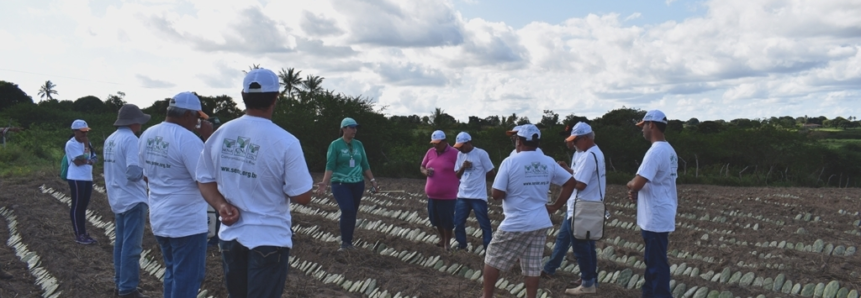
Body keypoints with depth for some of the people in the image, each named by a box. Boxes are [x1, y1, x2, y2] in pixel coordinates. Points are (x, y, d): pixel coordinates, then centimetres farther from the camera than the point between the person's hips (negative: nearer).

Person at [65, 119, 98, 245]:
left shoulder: (86, 143, 15)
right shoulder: (71, 144, -11)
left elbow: (94, 158, 10)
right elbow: (79, 161, -17)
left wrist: (87, 161, -11)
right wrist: (86, 146, -12)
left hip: (88, 178, 8)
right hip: (76, 179, -8)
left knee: (83, 206, 12)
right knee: (77, 206, -2)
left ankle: (84, 233, 18)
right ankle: (78, 235, 2)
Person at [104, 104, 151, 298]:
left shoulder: (110, 140, 8)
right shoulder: (130, 139, -18)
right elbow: (134, 172, -24)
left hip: (117, 199, 9)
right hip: (133, 200, -9)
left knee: (121, 243, 17)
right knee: (131, 247, -3)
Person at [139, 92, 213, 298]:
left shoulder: (147, 135, 5)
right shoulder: (187, 139, -20)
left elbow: (146, 175, 16)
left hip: (159, 218, 8)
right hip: (187, 222, -8)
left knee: (172, 272, 23)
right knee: (187, 279, 4)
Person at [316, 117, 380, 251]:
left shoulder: (358, 144, 8)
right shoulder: (335, 145, -6)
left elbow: (365, 165, 14)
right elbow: (330, 166, -10)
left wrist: (372, 180, 12)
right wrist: (324, 183, -20)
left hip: (357, 184, 5)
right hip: (341, 184, -5)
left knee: (353, 213, 7)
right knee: (347, 211, -18)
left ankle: (349, 242, 19)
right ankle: (344, 242, -6)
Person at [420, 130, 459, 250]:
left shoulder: (454, 153, -10)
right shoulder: (430, 152, 8)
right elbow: (422, 167, 17)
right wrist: (426, 172, -5)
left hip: (448, 195, -6)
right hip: (432, 194, 6)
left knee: (447, 219, 2)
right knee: (436, 219, 14)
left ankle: (447, 242, 19)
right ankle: (442, 239, 35)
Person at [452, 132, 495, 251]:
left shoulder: (481, 153, -11)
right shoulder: (460, 155, 7)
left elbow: (491, 173, -6)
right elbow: (457, 175, 9)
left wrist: (479, 178, 6)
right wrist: (463, 168, -10)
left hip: (478, 196, -6)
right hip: (462, 196, 6)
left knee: (484, 224, 1)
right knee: (458, 223, 11)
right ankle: (461, 246, 28)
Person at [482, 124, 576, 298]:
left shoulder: (510, 162, -12)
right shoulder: (548, 162, 3)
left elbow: (497, 194, -14)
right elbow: (570, 183, 9)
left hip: (515, 224, -5)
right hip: (540, 223, 5)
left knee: (493, 259, 12)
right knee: (533, 266, 11)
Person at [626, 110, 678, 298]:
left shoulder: (656, 151, -21)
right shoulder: (668, 150, 12)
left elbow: (636, 184, -25)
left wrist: (630, 184, -2)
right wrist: (635, 190, 5)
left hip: (656, 218, -10)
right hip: (659, 215, 10)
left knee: (657, 263, -3)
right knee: (652, 261, 19)